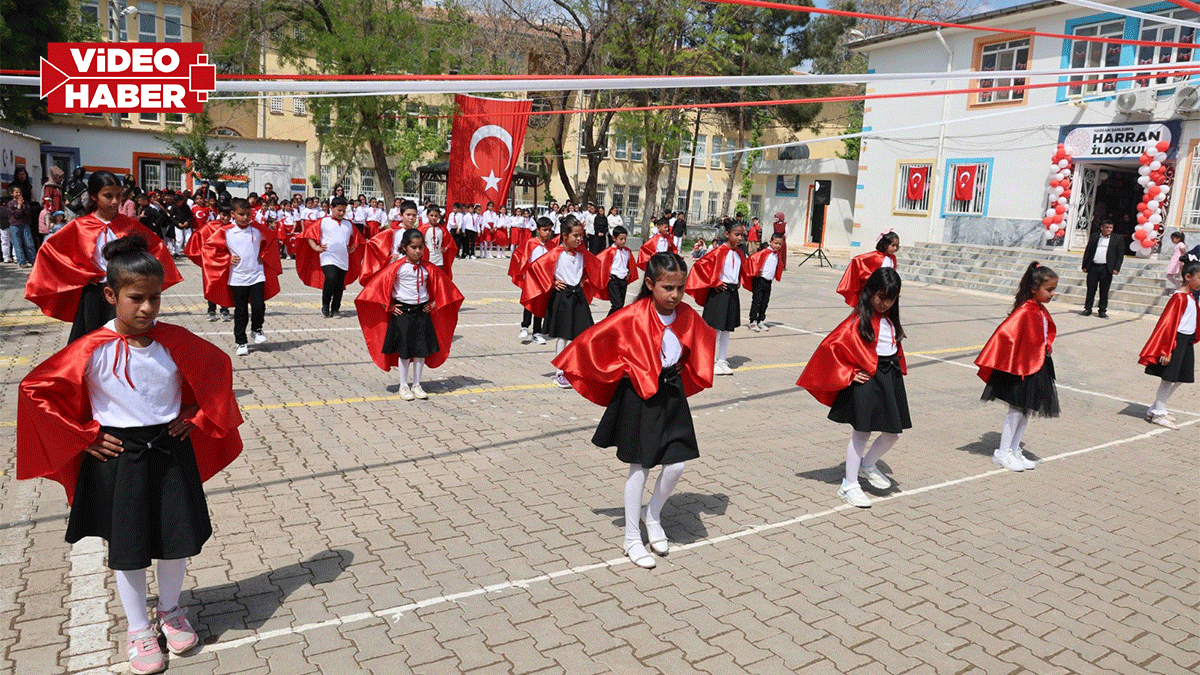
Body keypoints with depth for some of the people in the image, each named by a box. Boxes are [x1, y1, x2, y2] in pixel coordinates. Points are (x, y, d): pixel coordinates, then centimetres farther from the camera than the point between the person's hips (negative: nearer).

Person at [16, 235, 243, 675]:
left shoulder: (176, 341, -7)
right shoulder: (92, 350, -14)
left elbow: (217, 367, 8)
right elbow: (34, 390, -7)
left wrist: (197, 416, 2)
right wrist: (84, 438, -7)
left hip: (172, 452, 2)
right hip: (118, 459, -2)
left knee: (179, 539, 12)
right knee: (126, 548, 11)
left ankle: (170, 611, 38)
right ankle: (138, 629, 31)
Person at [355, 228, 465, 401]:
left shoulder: (428, 268, 1)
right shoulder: (397, 267, -9)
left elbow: (442, 285, 15)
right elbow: (379, 284, -7)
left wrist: (434, 303, 8)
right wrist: (388, 306, -6)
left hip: (422, 312, 3)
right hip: (402, 312, -3)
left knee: (422, 350, 6)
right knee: (404, 351, 3)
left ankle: (416, 385, 19)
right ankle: (403, 386, 15)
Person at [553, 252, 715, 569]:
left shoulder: (687, 316, -3)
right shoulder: (633, 316, -17)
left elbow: (701, 342, 18)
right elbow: (594, 340, -13)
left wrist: (684, 376, 16)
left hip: (672, 393, 5)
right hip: (640, 395, -4)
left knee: (677, 462, 2)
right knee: (639, 467, 4)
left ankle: (652, 515, 31)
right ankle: (631, 538, 19)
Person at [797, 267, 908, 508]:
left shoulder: (890, 319, 8)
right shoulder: (858, 321, -15)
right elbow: (830, 347, -19)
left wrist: (898, 369, 13)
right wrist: (849, 374, -14)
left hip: (890, 379, 7)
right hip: (866, 382, -7)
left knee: (893, 433, 11)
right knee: (861, 434, 0)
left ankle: (867, 465, 38)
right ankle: (849, 486, 13)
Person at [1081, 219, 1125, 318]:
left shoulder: (1117, 240, 6)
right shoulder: (1094, 237, 11)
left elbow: (1120, 255, 4)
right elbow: (1087, 251, 11)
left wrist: (1116, 268, -5)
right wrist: (1085, 265, 5)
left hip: (1106, 269, -1)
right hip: (1093, 267, 1)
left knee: (1104, 291, 2)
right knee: (1090, 289, 4)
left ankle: (1102, 311, 8)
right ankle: (1088, 308, 11)